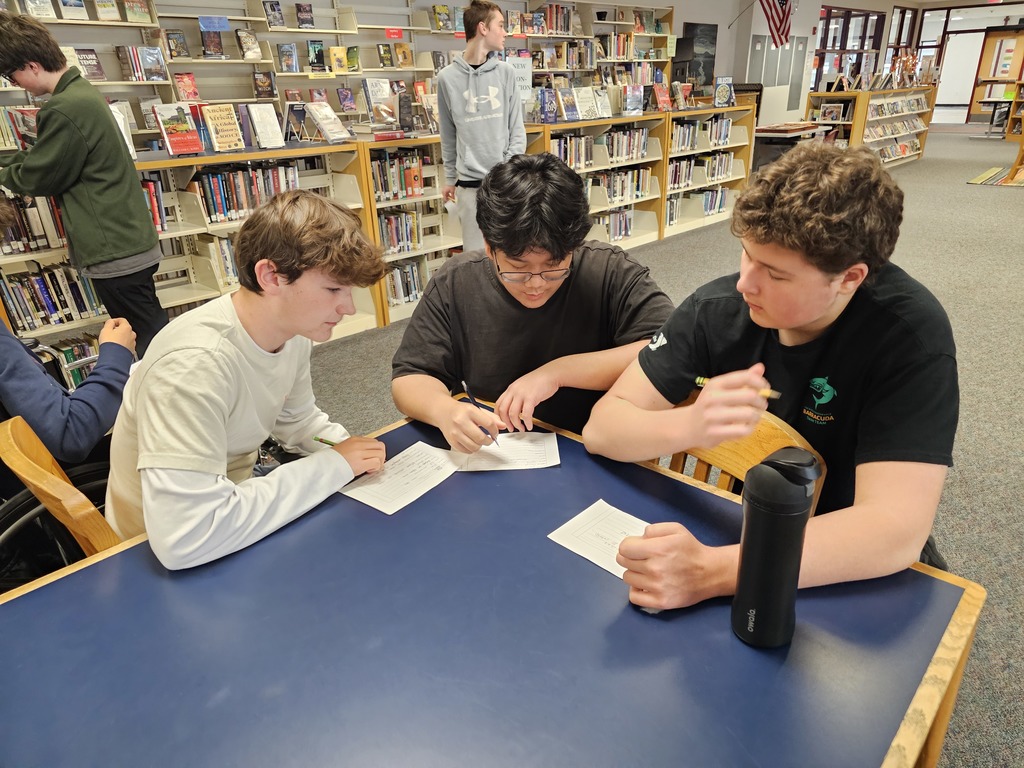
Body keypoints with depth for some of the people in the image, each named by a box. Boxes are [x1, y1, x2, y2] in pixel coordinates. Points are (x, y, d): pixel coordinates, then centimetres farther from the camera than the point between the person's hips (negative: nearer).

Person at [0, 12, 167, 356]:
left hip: (114, 250, -10)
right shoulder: (82, 91, 13)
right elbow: (45, 155, 25)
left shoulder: (65, 109, -18)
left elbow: (39, 178, -7)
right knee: (152, 335, 16)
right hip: (128, 241, 10)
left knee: (150, 341, -2)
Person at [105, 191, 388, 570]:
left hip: (236, 492, 7)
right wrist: (331, 466, -30)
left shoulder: (294, 329, -10)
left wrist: (347, 452, -11)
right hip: (170, 559, -6)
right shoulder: (194, 364, -33)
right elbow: (185, 538, -38)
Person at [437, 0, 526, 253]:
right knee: (476, 252, 3)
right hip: (469, 182, -1)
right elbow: (448, 135, 7)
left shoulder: (506, 72, 5)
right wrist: (450, 178, 10)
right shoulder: (448, 77, 0)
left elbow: (517, 129, 4)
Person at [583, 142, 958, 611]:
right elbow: (602, 428, -15)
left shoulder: (910, 334, -21)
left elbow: (896, 529, -31)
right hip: (735, 527, 2)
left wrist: (710, 572, -42)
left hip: (851, 566, -1)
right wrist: (688, 425, -36)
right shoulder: (718, 307, -15)